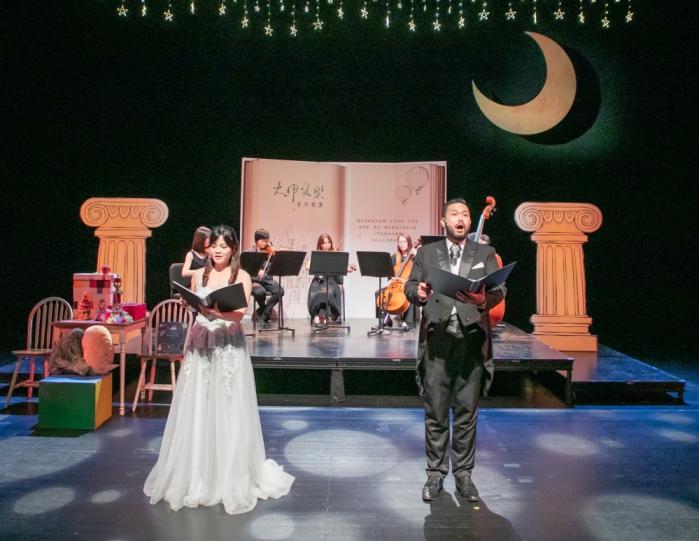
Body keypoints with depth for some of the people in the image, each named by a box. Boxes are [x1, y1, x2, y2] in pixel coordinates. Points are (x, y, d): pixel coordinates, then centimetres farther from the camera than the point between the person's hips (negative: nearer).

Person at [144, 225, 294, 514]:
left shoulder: (242, 277, -2)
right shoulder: (199, 275, 9)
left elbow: (240, 313, -15)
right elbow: (195, 309, 14)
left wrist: (215, 310, -32)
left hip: (229, 348, -3)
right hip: (200, 347, 4)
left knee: (228, 413, 1)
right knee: (195, 412, 7)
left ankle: (231, 480, 15)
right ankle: (194, 478, 22)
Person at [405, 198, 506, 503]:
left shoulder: (485, 253, 11)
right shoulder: (426, 253, 12)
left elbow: (500, 289, 1)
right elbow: (410, 285, 6)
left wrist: (484, 299, -21)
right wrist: (418, 293, -18)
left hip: (472, 341, 1)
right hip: (437, 341, 0)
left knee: (467, 412, 9)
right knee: (435, 412, 6)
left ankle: (463, 473, 24)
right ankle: (436, 473, 22)